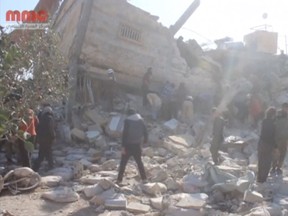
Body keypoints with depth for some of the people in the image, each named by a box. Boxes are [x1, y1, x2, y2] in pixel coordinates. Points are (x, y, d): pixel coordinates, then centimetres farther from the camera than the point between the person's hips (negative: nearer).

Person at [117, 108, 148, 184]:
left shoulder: (127, 121, -10)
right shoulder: (141, 120, 3)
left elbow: (125, 134, -15)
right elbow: (145, 132, 5)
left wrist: (123, 146, -14)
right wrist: (145, 140, 23)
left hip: (128, 145, -4)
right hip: (137, 145, 4)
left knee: (123, 163, 6)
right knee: (139, 162, 18)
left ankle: (119, 180, 6)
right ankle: (144, 178, 18)